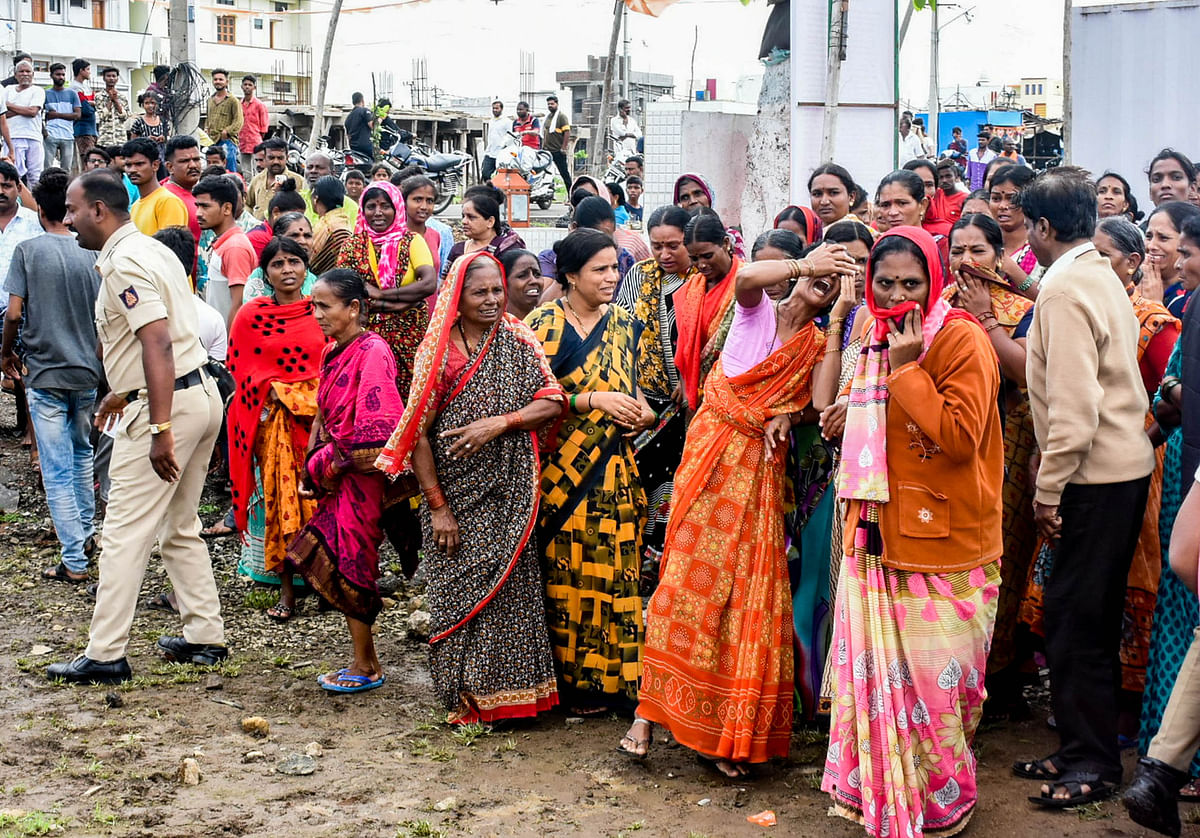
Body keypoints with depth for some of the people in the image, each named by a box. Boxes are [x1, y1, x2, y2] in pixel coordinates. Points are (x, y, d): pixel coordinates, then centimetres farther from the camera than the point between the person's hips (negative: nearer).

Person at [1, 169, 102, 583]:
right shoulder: (93, 253, -1)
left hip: (44, 373, -4)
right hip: (87, 370, 4)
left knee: (57, 468, -1)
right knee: (81, 453, 24)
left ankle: (74, 561, 0)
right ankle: (86, 533, 34)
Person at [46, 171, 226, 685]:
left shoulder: (122, 263, -15)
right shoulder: (150, 250, 15)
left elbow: (158, 343, -25)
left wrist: (160, 428, -27)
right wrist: (124, 390, 34)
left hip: (169, 406, -10)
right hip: (200, 393, 10)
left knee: (125, 534, -4)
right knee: (180, 528, 17)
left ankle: (105, 656, -1)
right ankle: (205, 638, 21)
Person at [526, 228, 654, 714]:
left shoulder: (623, 322, 11)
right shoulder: (545, 323, -4)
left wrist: (640, 408, -2)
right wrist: (593, 401, -18)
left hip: (615, 468, 4)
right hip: (562, 468, -4)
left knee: (617, 570, 3)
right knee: (569, 574, 0)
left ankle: (616, 676, 13)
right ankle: (575, 681, 10)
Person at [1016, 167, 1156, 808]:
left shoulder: (1064, 287, -16)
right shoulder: (1100, 275, 14)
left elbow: (1073, 405, -21)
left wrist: (1049, 490, -16)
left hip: (1095, 474, -10)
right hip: (1126, 465, 10)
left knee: (1075, 618, -3)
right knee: (1089, 615, 15)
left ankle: (1091, 762, 6)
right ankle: (1084, 749, 24)